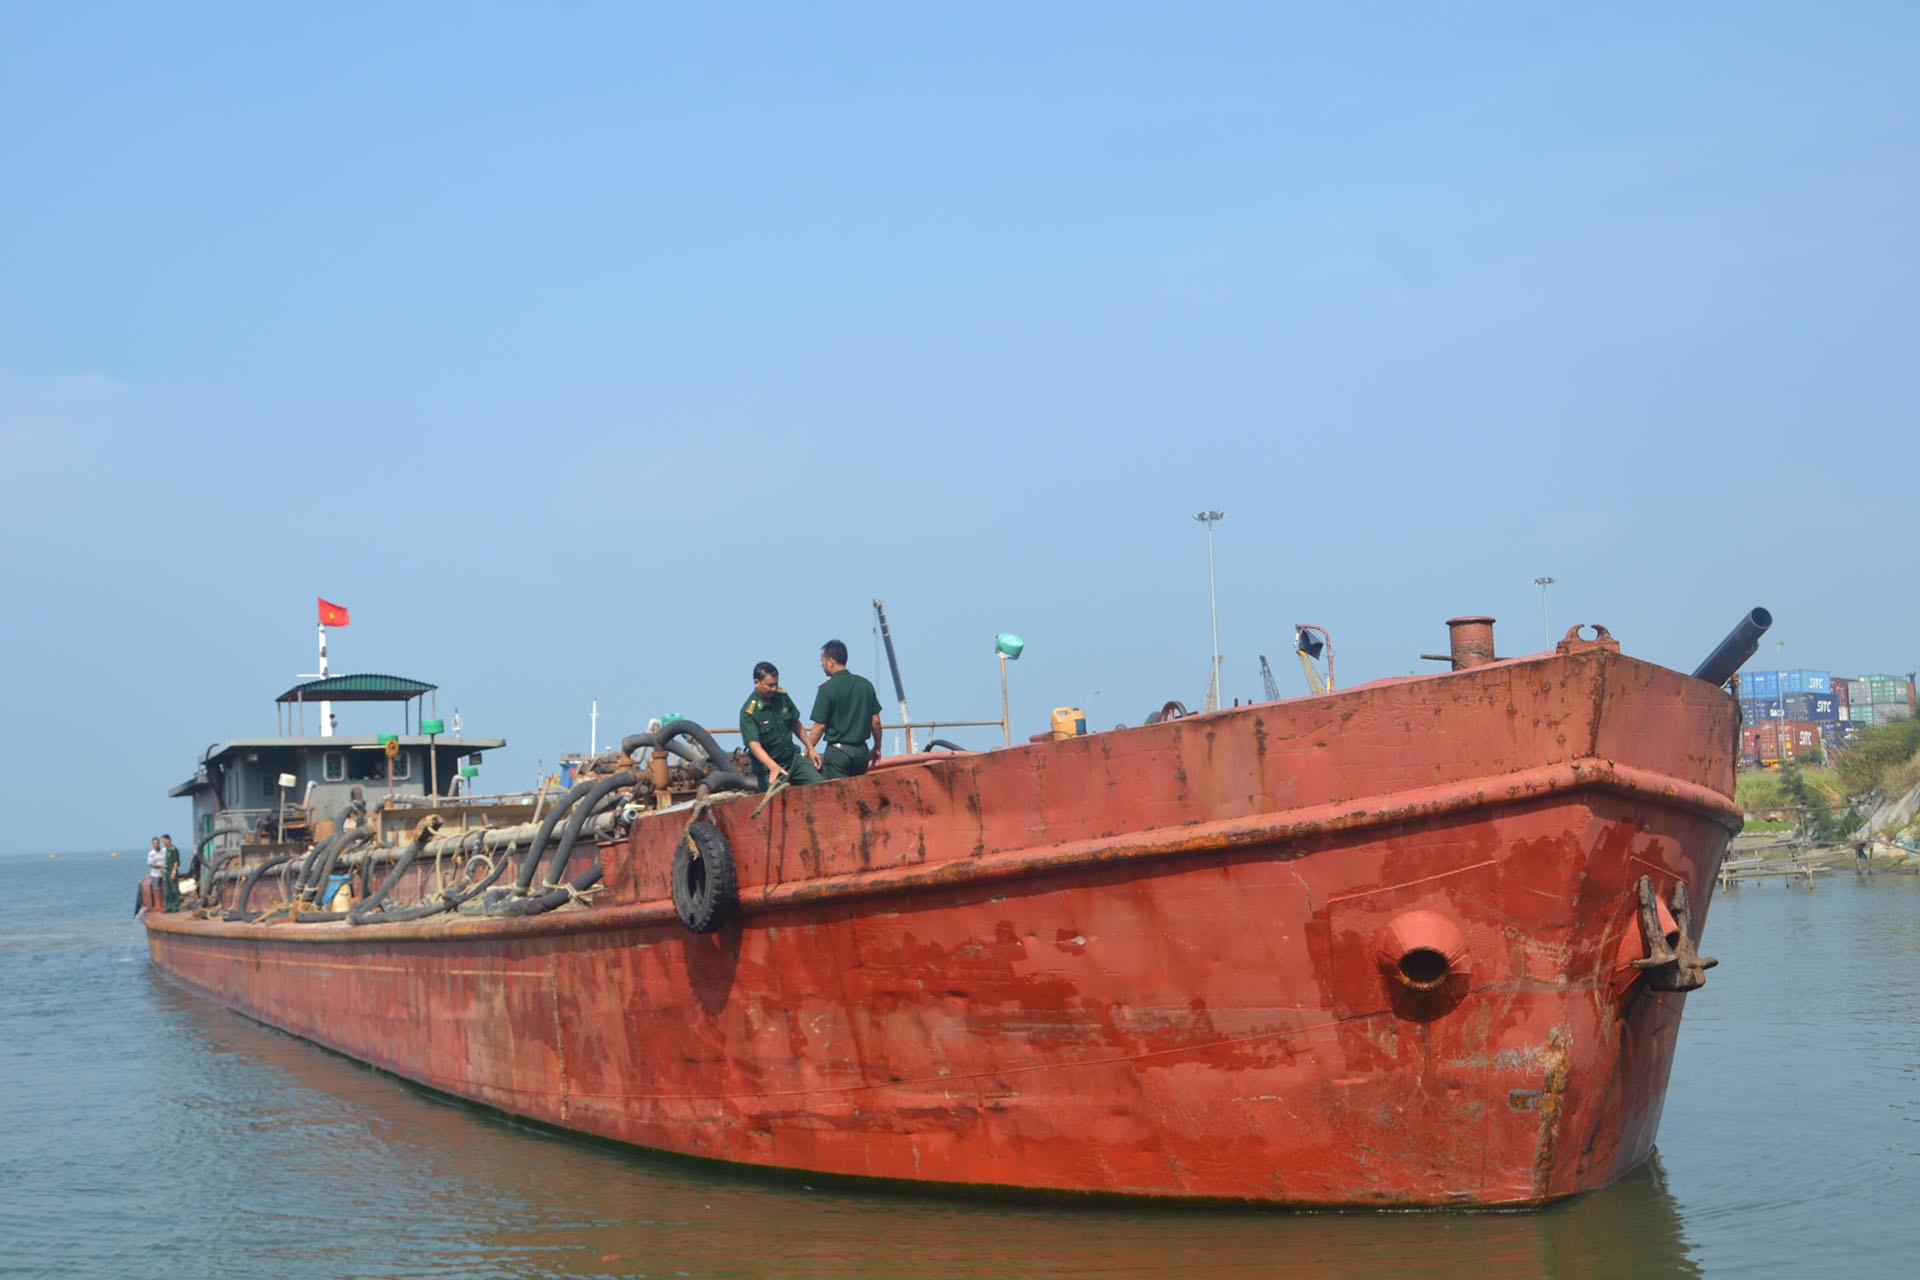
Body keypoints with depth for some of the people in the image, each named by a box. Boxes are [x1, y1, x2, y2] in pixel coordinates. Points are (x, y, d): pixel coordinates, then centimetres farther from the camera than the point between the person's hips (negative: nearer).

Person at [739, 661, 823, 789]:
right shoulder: (748, 712, -19)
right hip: (768, 768, -6)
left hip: (793, 758, 6)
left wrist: (810, 749, 16)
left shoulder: (782, 696, 0)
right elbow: (754, 745, -30)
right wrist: (773, 767, -45)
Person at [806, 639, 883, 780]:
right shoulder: (865, 684, 6)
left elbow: (820, 726, -11)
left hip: (837, 751, -5)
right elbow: (875, 721, 9)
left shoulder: (827, 688, -11)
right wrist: (877, 748, 21)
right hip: (861, 751, 5)